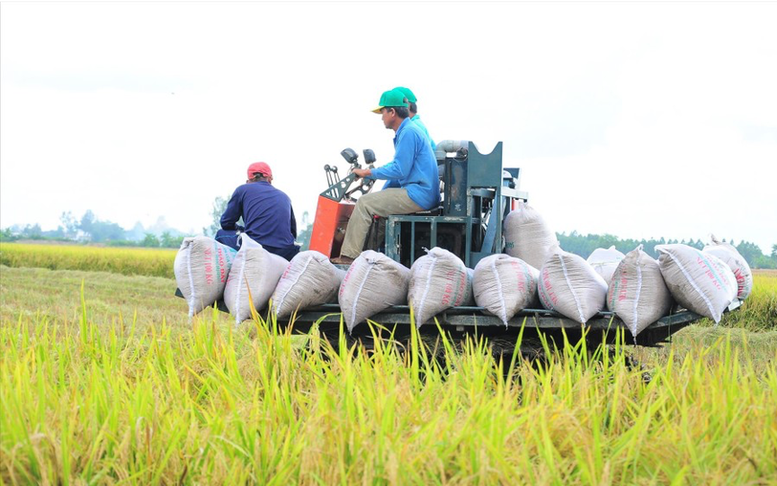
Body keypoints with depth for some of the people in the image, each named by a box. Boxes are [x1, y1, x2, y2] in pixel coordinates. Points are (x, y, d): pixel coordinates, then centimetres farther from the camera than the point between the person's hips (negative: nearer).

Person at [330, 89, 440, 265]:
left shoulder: (408, 133, -14)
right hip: (424, 194, 10)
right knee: (376, 200, 19)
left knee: (364, 203, -11)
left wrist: (369, 173, -7)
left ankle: (349, 256, -12)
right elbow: (401, 166, 25)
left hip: (417, 196, -10)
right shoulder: (409, 130, 20)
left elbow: (399, 170, -18)